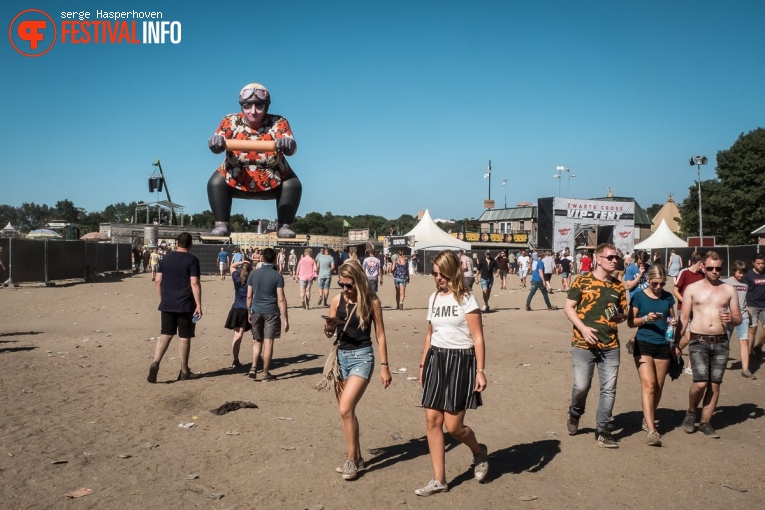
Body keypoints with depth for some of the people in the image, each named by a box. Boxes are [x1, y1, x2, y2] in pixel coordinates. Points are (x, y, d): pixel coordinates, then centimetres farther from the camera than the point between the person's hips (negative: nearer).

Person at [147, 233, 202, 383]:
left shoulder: (166, 258, 8)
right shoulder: (192, 260, -8)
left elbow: (158, 282, 8)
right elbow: (194, 283, -15)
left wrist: (162, 299, 19)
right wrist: (198, 305, -13)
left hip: (167, 304, 4)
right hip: (185, 305, -4)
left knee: (165, 335, 10)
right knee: (185, 337, 5)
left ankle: (155, 363, -10)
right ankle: (184, 372, 14)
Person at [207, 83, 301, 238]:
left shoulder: (278, 123, -17)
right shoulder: (232, 121, -15)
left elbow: (291, 149, -30)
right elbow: (218, 145, -27)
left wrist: (288, 144, -54)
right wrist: (216, 141, -52)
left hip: (273, 181, -1)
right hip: (236, 179, 1)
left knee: (293, 184, -22)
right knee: (215, 183, -19)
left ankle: (284, 226, -8)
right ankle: (221, 225, -5)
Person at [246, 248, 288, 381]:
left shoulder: (253, 274, 2)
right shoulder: (277, 276, -8)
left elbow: (249, 296, 6)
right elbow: (281, 299, -10)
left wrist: (249, 312, 18)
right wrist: (285, 319, -6)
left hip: (256, 311, 3)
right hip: (271, 312, -3)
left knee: (257, 341, 18)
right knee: (268, 342, 3)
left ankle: (253, 367, 4)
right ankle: (265, 374, 10)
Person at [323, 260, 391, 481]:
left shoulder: (371, 301, -8)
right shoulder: (337, 300, 3)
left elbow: (380, 335, -3)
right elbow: (330, 333, 10)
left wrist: (384, 366, -4)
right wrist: (328, 328, -14)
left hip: (362, 357, -5)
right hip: (340, 356, 5)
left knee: (345, 409, -16)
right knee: (346, 411, 11)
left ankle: (352, 459, 1)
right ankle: (357, 457, 27)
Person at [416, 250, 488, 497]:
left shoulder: (466, 299, -9)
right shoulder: (434, 298, 10)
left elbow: (478, 338, -11)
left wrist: (480, 371, -15)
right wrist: (423, 364, 16)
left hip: (460, 361, -6)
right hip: (436, 360, 6)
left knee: (453, 426, -2)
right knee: (432, 420, 3)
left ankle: (479, 452, 31)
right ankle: (439, 480, 15)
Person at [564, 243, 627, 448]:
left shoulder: (618, 286, 9)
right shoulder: (582, 281, -2)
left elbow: (624, 313, 17)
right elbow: (568, 307, -2)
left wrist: (620, 316, -7)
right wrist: (583, 328, -14)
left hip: (610, 346, 4)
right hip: (584, 344, -4)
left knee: (609, 389, 4)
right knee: (581, 386, -4)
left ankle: (603, 431, 17)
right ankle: (575, 414, 28)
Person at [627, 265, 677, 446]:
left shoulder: (668, 297, 7)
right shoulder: (639, 296, -4)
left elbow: (672, 319, 18)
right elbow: (630, 322, -1)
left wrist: (673, 322, -5)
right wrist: (646, 318, -19)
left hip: (663, 345, 4)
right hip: (643, 344, -4)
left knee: (658, 387, 10)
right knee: (648, 384, -13)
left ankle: (648, 419, 29)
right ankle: (651, 429, -15)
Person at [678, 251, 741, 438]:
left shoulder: (729, 290, 8)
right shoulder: (692, 289, 3)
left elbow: (738, 319, 12)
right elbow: (684, 318, 3)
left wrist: (731, 319, -13)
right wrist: (677, 344, -4)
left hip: (721, 343, 3)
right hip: (698, 342, -2)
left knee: (715, 385, 5)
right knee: (700, 383, -14)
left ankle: (705, 422, 19)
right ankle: (691, 412, 13)